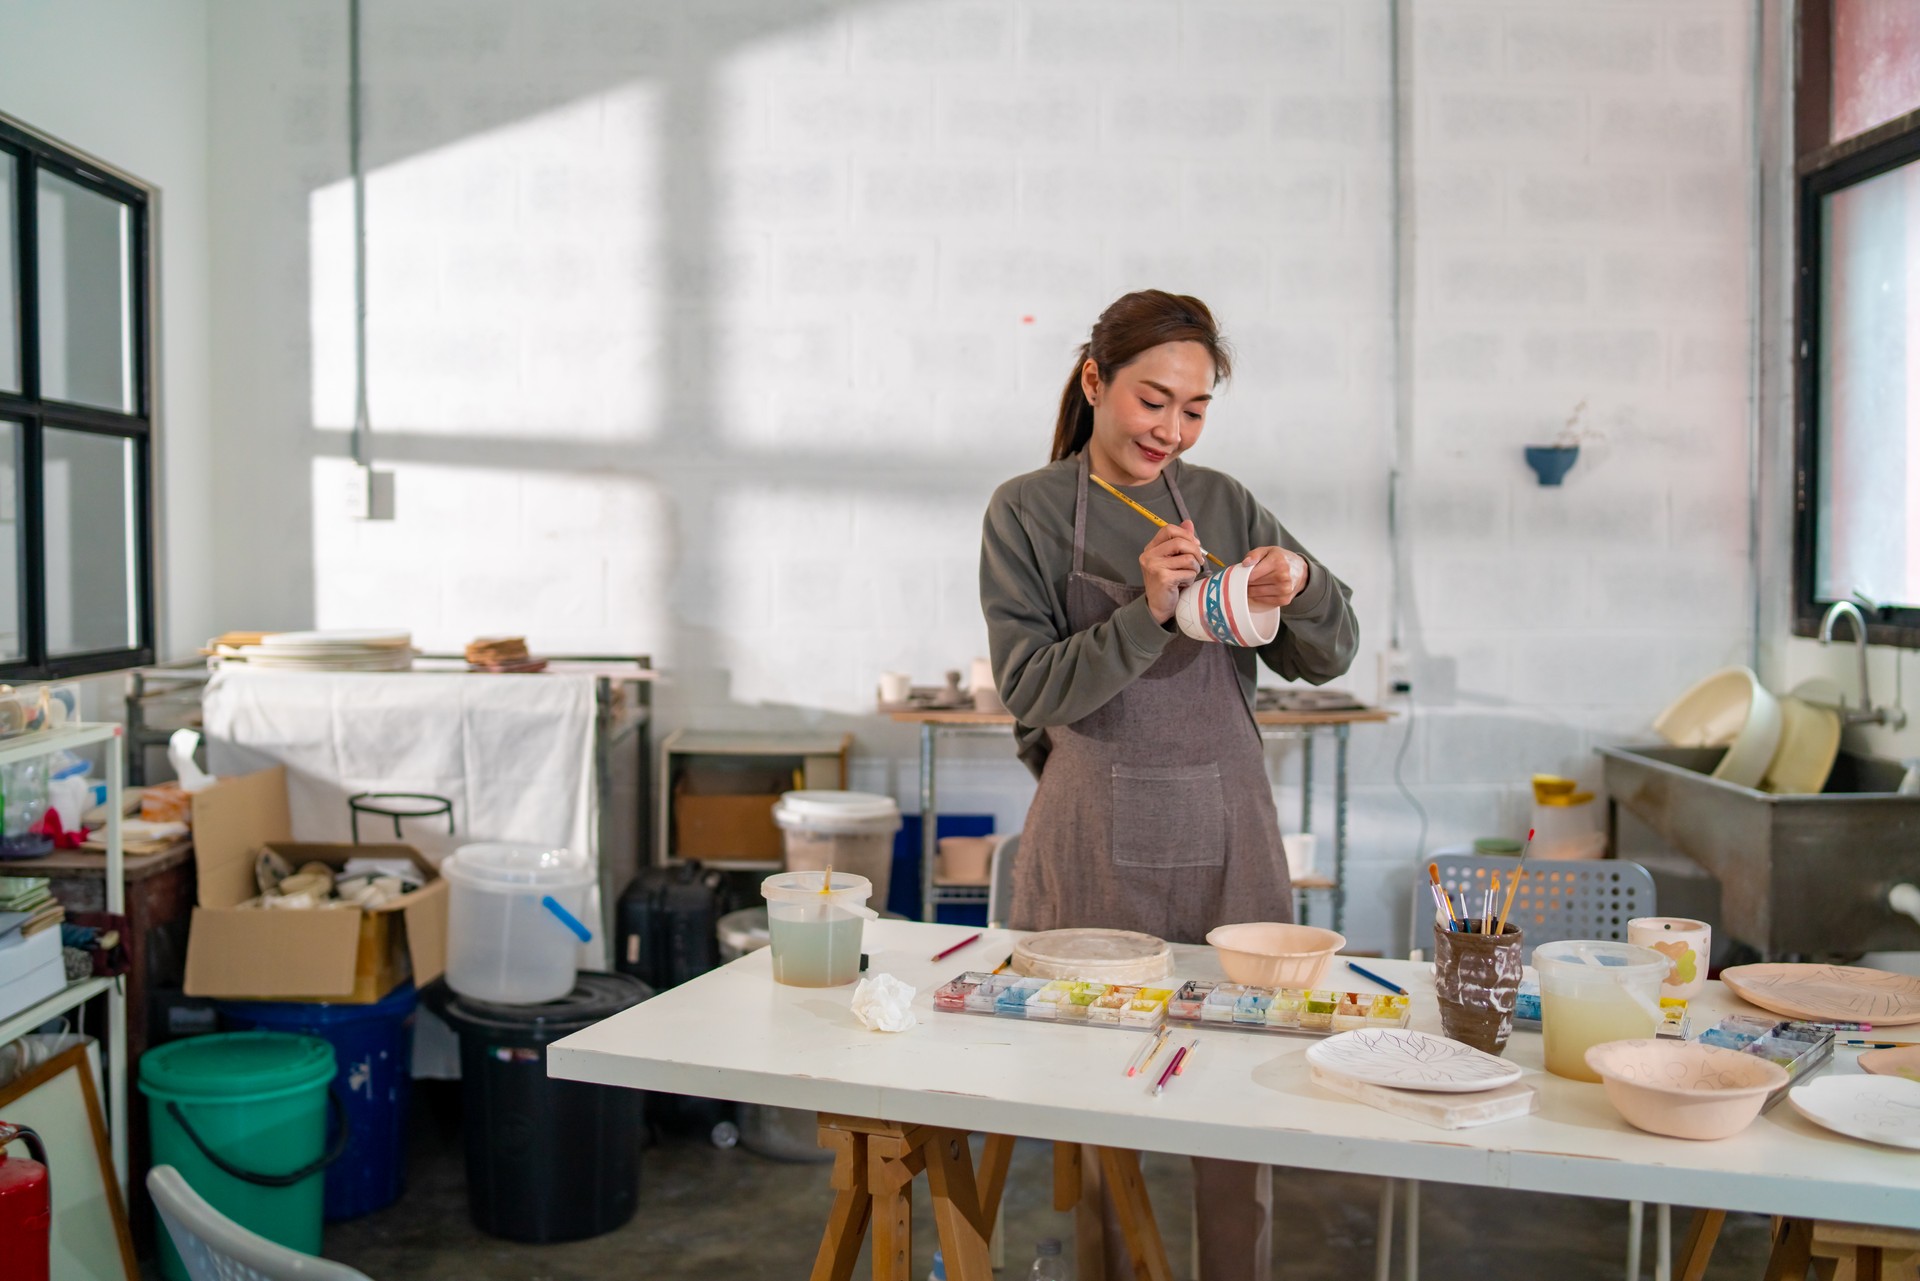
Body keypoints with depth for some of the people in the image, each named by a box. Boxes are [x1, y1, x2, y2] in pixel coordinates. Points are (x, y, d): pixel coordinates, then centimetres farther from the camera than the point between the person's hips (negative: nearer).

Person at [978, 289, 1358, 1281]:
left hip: (1227, 836, 3)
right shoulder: (1027, 512, 1)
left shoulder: (1223, 503, 9)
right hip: (1095, 844, -2)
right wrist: (1145, 612, -21)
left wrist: (1301, 590, -13)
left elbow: (1327, 657, 9)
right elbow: (1033, 689, -7)